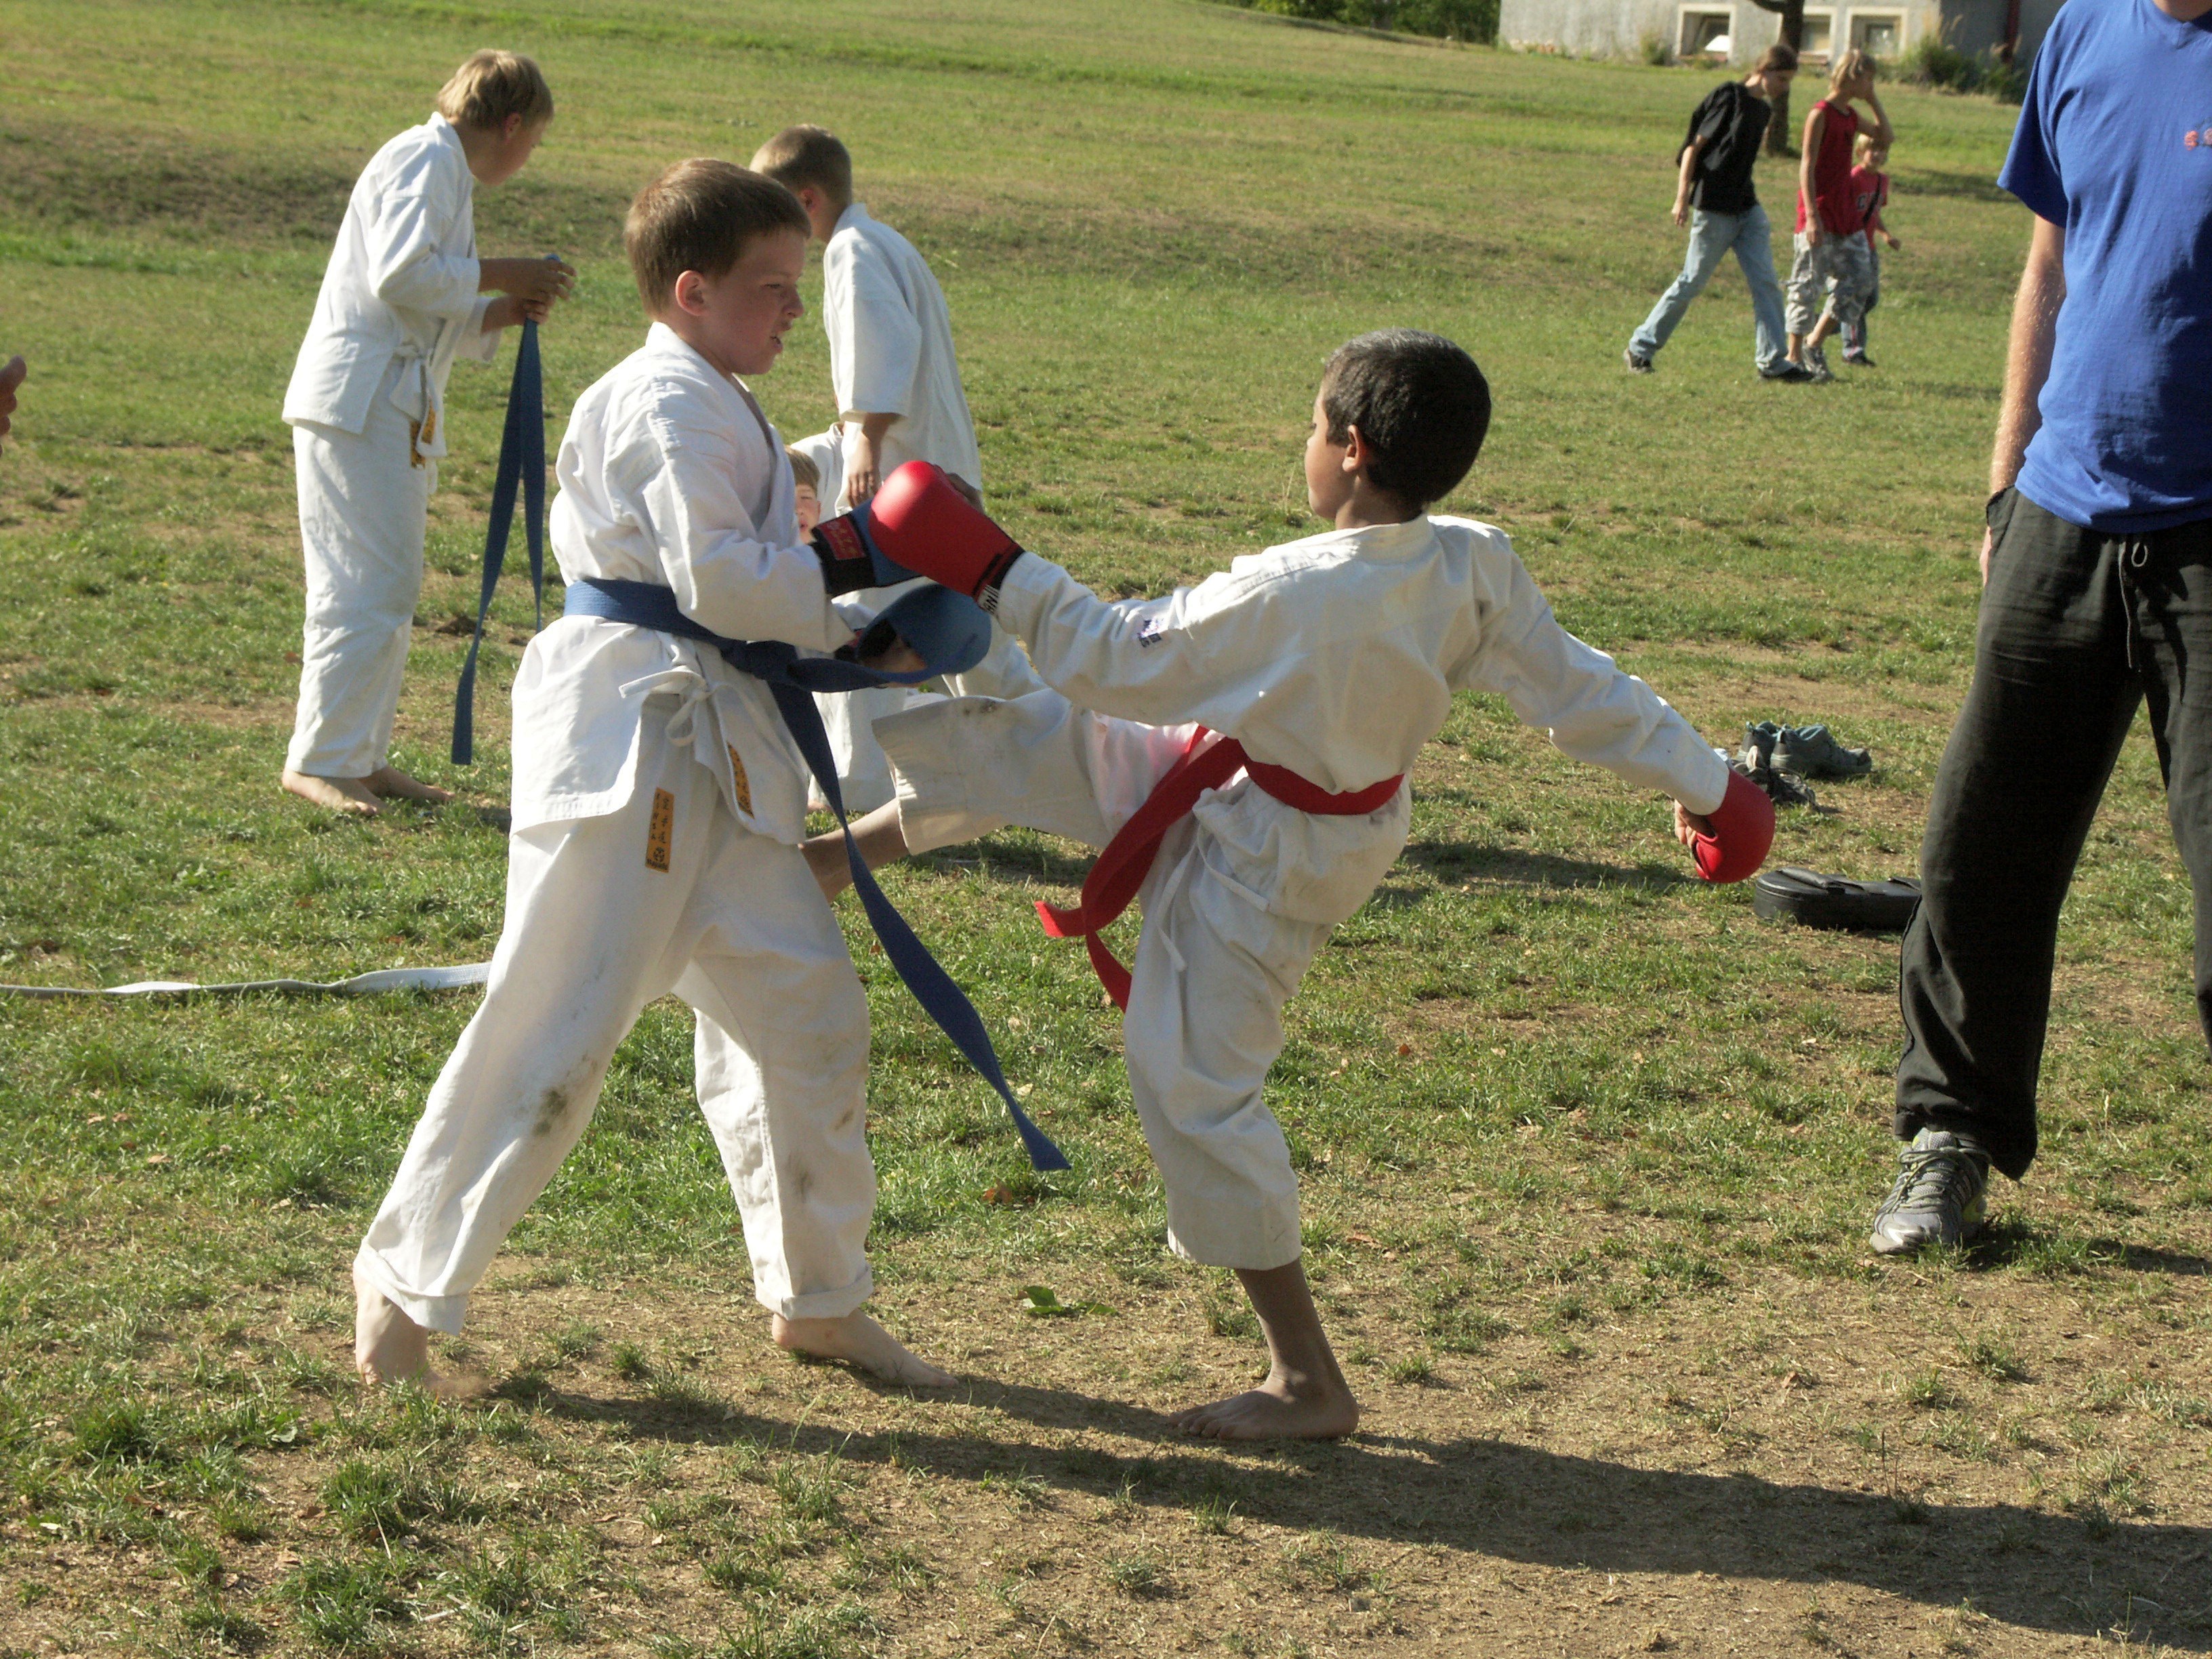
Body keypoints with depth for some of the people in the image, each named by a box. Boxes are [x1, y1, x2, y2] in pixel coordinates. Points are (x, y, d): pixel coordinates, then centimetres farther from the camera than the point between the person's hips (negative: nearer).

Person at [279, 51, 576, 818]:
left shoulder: (448, 172, 22)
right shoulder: (426, 159, -9)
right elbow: (401, 272, -23)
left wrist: (499, 314, 8)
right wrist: (500, 274, -12)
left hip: (396, 407, 10)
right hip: (357, 403, -10)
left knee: (391, 591, 13)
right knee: (366, 590, -9)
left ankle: (363, 754, 20)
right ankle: (318, 760, -5)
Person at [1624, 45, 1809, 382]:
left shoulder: (1764, 111, 14)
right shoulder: (1727, 97, -9)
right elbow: (1694, 147, -10)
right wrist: (1682, 198, -15)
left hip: (1748, 209, 7)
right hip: (1714, 210, -7)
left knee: (1765, 283, -2)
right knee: (1692, 282, -1)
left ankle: (1772, 361, -1)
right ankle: (1639, 348, 12)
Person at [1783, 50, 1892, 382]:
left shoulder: (1852, 116, 14)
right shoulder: (1821, 114, -10)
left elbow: (1886, 138, 21)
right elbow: (1807, 166, -14)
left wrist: (1873, 101, 12)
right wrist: (1812, 215, -21)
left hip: (1846, 213, 8)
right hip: (1820, 214, -8)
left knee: (1855, 283, 4)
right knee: (1809, 286, -4)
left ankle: (1813, 345, 13)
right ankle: (1794, 356, 4)